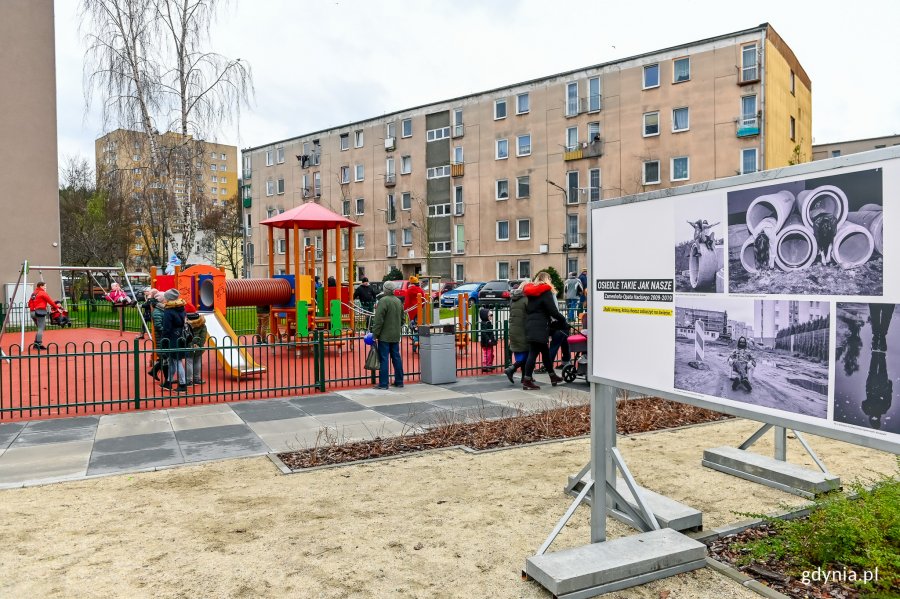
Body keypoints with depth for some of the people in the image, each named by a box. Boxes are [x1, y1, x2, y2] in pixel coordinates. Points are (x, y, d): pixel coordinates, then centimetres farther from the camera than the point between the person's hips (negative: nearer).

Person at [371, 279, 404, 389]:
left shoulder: (384, 300, -14)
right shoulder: (398, 301, 11)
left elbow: (378, 320, -18)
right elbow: (402, 319, 19)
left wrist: (375, 334, -13)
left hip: (385, 335, -7)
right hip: (396, 336, 7)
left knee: (384, 359, -3)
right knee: (396, 358, 12)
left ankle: (383, 383, -2)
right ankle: (399, 381, 18)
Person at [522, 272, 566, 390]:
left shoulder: (530, 292, 16)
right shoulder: (546, 292, -7)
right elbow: (553, 311, -12)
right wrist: (563, 318, 3)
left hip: (530, 326, 8)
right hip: (540, 327, -8)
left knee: (545, 352, 17)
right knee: (533, 353, -7)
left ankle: (553, 377, 27)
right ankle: (527, 381, -7)